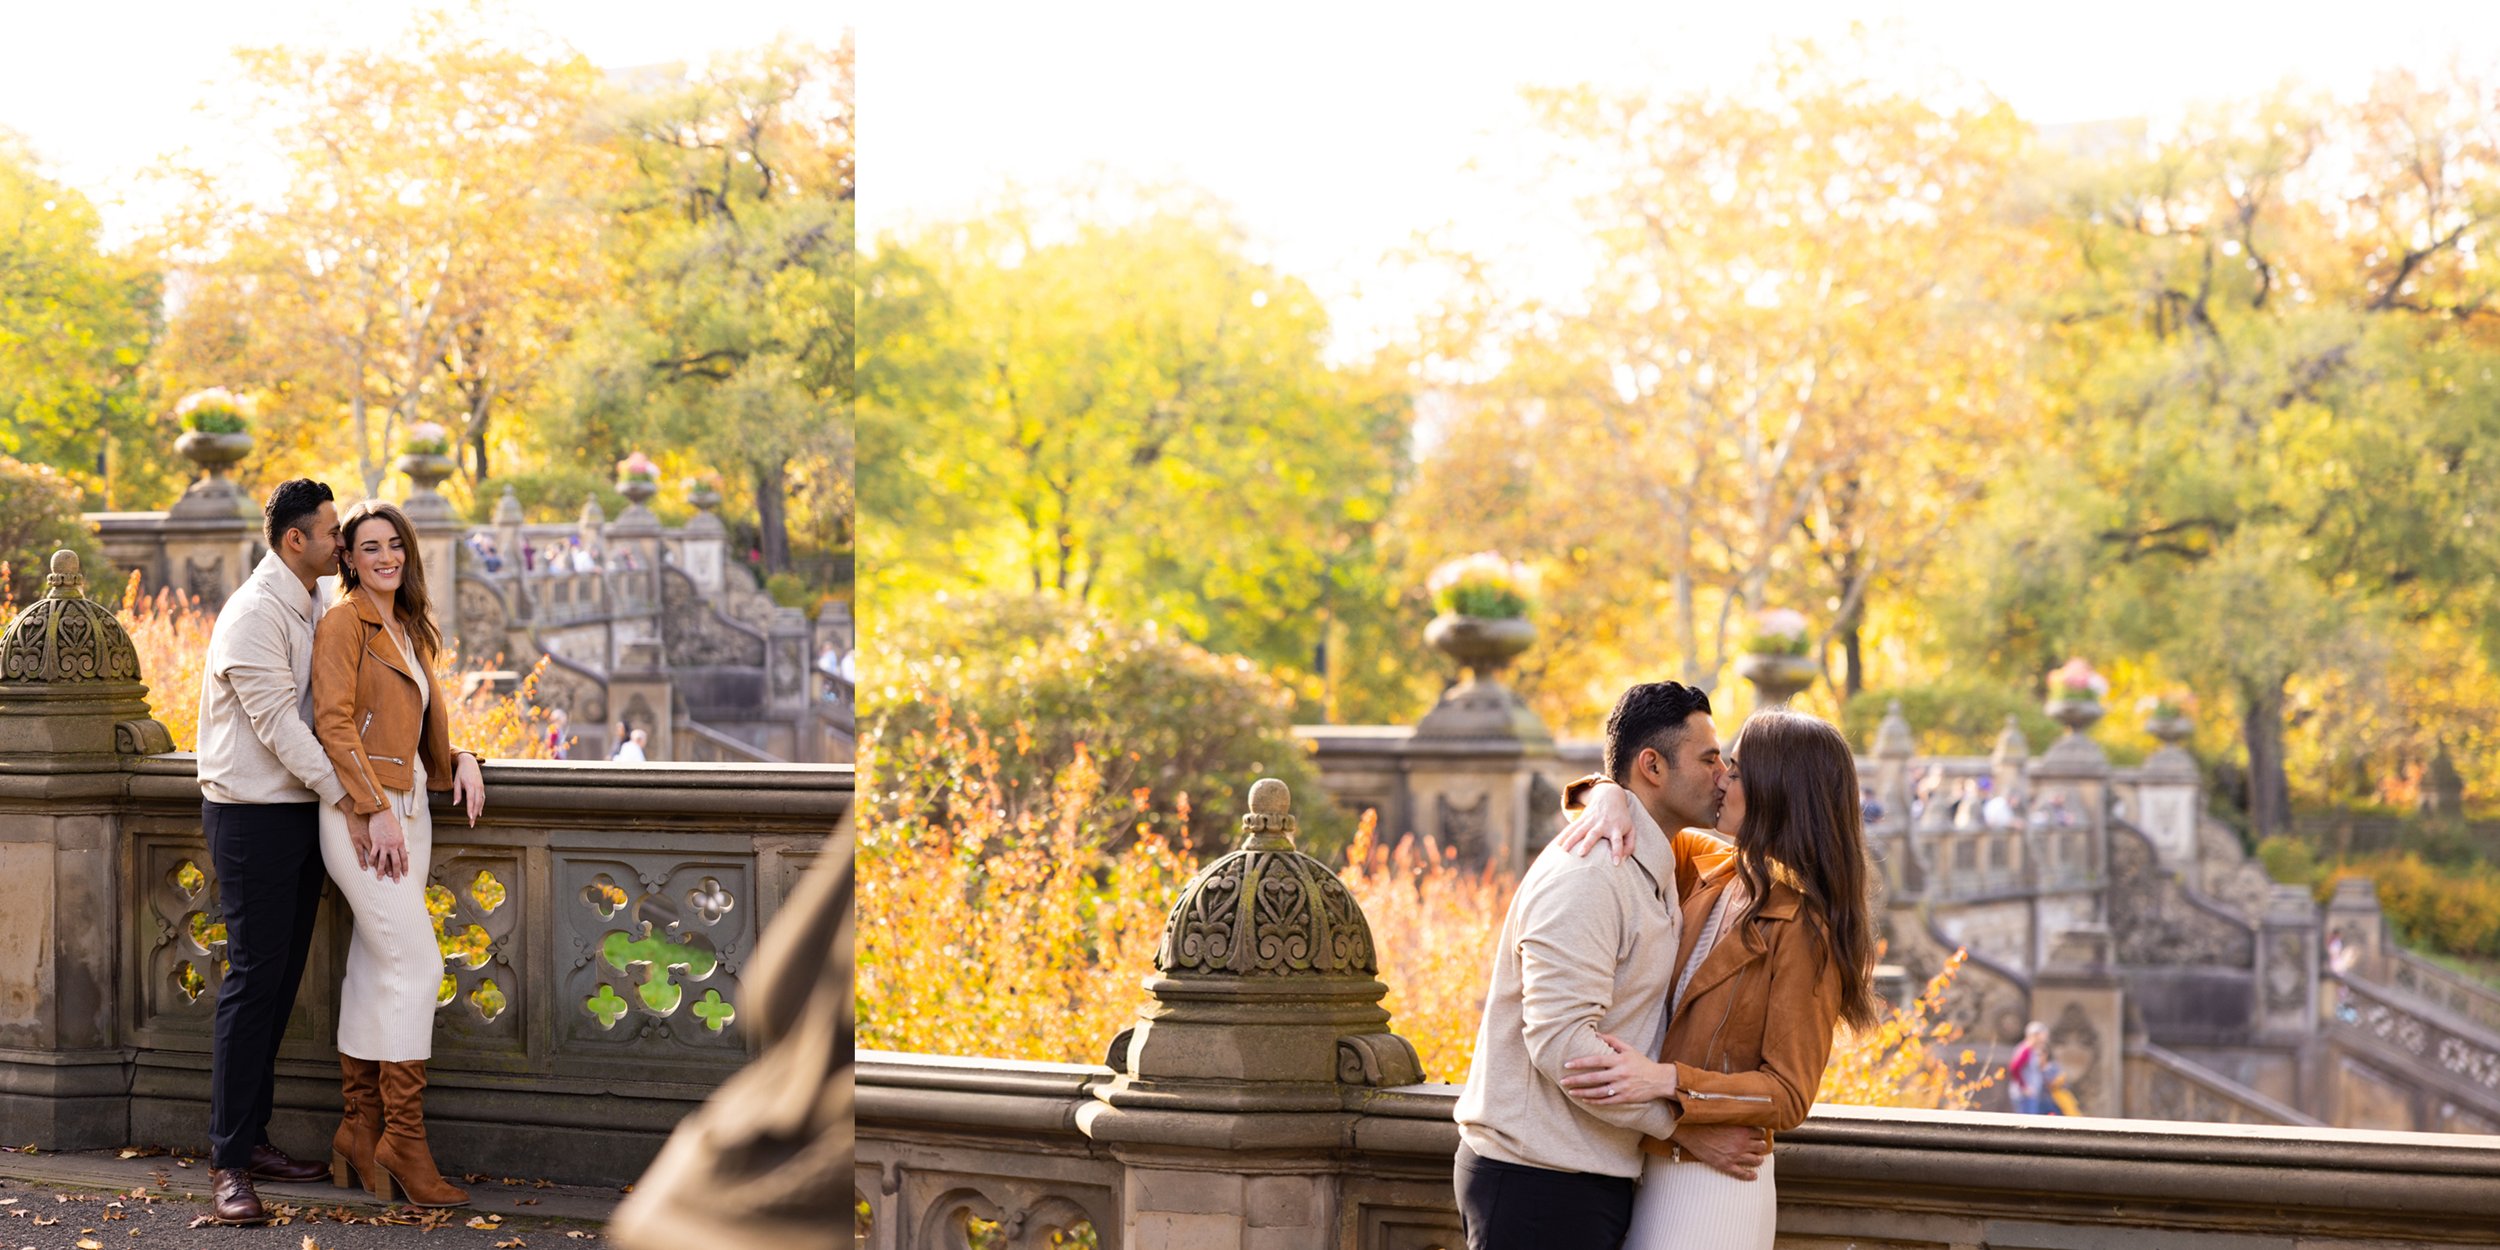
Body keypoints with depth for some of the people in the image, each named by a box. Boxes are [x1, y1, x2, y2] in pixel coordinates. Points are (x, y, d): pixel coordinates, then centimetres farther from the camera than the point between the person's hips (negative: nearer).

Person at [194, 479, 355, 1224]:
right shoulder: (256, 613, -15)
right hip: (253, 815, -9)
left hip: (298, 811, 9)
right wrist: (343, 796, -17)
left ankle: (253, 1139, 16)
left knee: (279, 980, 10)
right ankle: (228, 1163, -10)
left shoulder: (307, 610, 14)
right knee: (253, 979, -10)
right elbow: (277, 722, -18)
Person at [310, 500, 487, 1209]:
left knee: (375, 968, 8)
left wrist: (460, 760, 3)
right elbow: (333, 723, -14)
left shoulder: (413, 632, 19)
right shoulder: (344, 623, -6)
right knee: (416, 963, -13)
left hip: (407, 809, 8)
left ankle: (358, 1135, 12)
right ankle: (403, 1138, -9)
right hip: (361, 814, -8)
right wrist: (375, 810, -19)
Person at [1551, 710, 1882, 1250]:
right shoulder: (1714, 877, 7)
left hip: (1714, 1186, -7)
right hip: (1655, 1174, 7)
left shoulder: (1802, 929, -14)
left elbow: (1788, 1095, -15)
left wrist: (1666, 1081, -27)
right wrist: (1612, 800, -3)